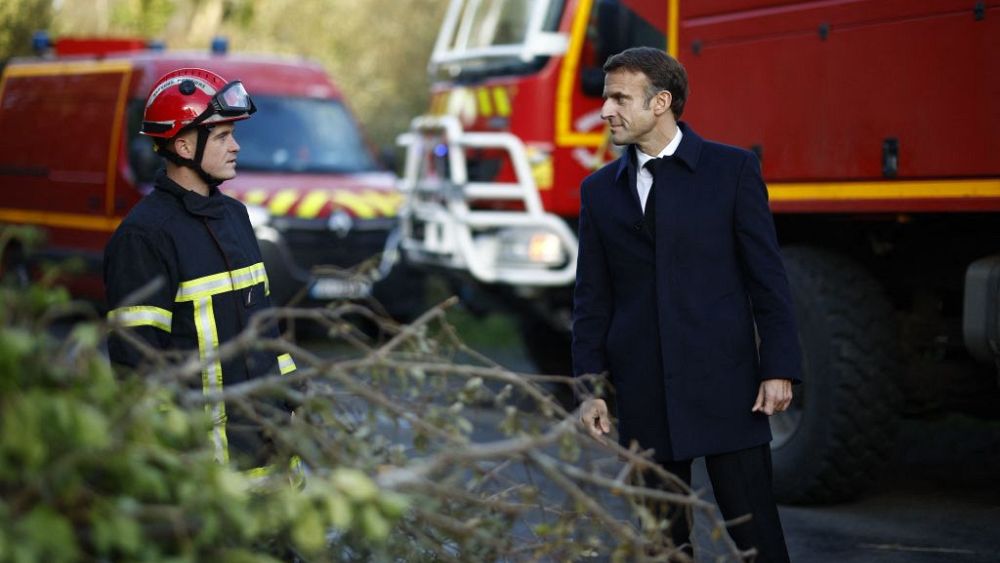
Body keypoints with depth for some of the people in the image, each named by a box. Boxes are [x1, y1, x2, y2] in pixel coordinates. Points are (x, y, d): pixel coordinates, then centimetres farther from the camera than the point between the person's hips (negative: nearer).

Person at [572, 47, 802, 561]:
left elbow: (767, 276, -1)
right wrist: (589, 387, 3)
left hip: (724, 384, -3)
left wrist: (778, 369, -8)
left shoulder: (732, 169, 0)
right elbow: (591, 300, 10)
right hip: (643, 398, 3)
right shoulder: (599, 190, 10)